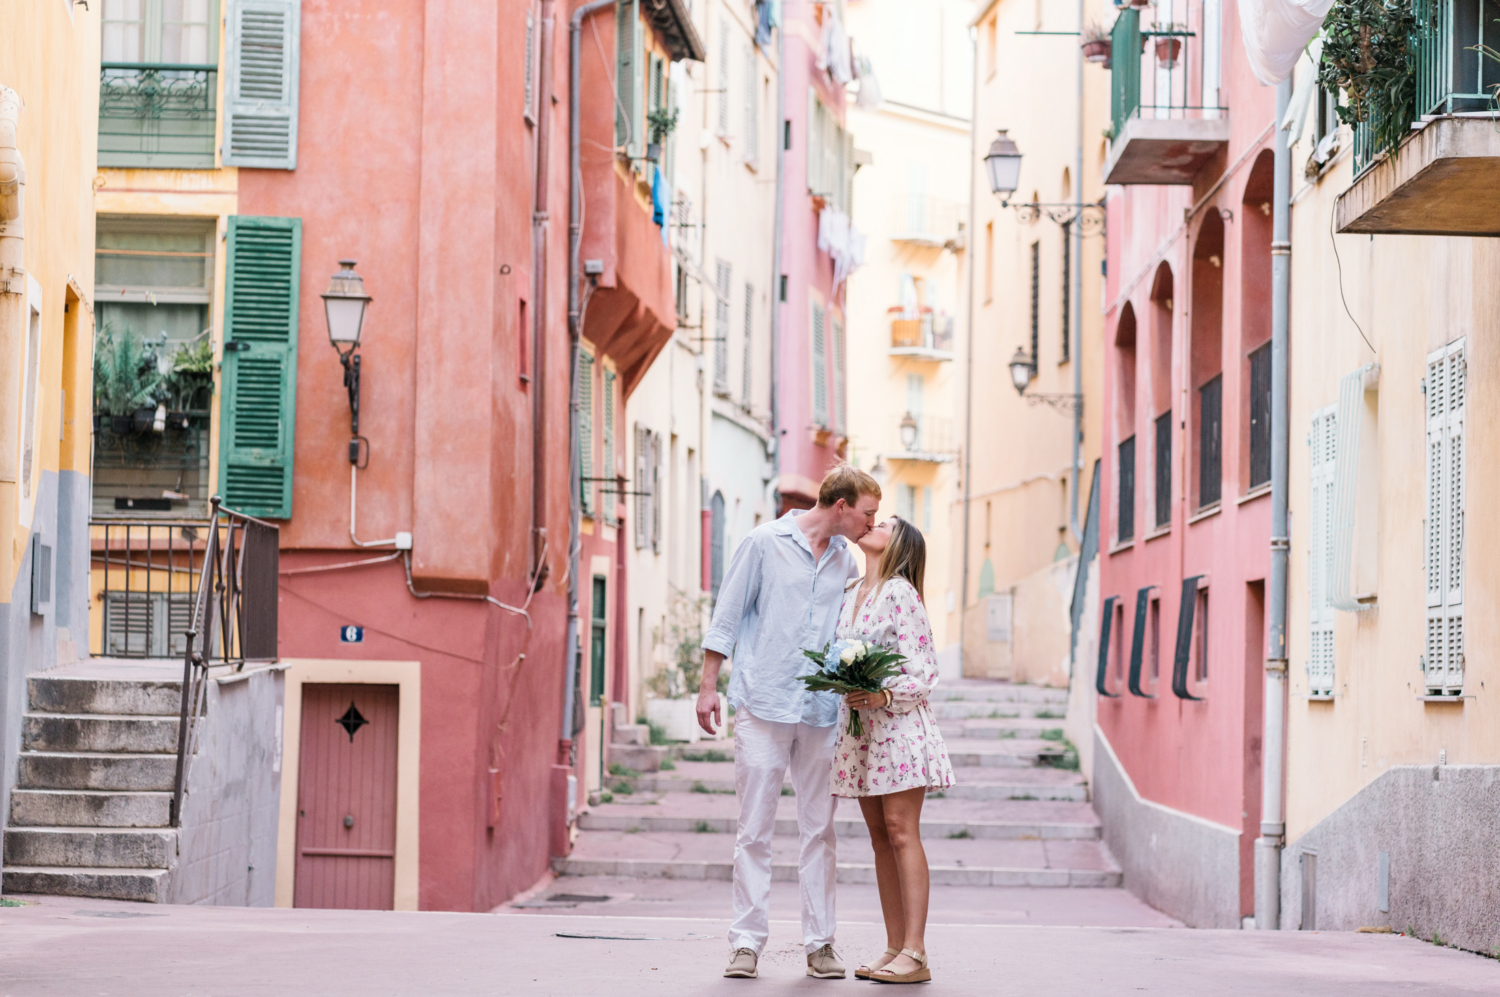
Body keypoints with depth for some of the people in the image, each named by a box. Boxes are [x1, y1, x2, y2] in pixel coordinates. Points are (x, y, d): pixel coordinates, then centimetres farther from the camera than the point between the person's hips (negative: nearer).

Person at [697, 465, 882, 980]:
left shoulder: (847, 561, 12)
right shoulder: (764, 543, -2)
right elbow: (727, 618, 1)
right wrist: (709, 687, -3)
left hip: (821, 713, 4)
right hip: (763, 706, -4)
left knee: (819, 829, 4)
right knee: (754, 828, -1)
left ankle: (820, 941, 8)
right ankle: (748, 940, 3)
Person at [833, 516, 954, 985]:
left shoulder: (900, 592, -7)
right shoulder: (849, 596, 16)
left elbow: (923, 672, -11)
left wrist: (884, 695, -25)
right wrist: (842, 691, 2)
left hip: (898, 721, -7)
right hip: (858, 725, 7)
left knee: (901, 831, -11)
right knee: (880, 836, 6)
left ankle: (915, 953, -13)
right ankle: (895, 947, 8)